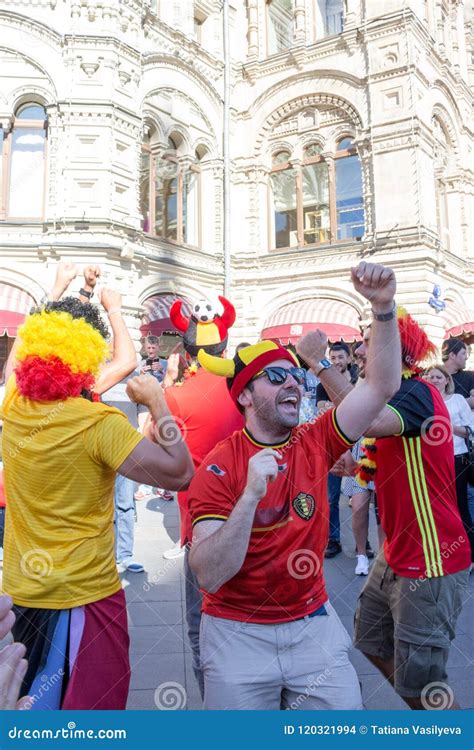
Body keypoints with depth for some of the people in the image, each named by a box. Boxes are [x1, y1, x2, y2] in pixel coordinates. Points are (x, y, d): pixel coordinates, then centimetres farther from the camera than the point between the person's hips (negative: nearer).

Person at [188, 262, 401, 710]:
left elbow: (381, 386, -11)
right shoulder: (217, 469, -16)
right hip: (238, 633, -2)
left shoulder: (315, 444, -5)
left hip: (313, 623, 3)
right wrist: (250, 493, -34)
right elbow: (209, 576, -23)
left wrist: (383, 308, -22)